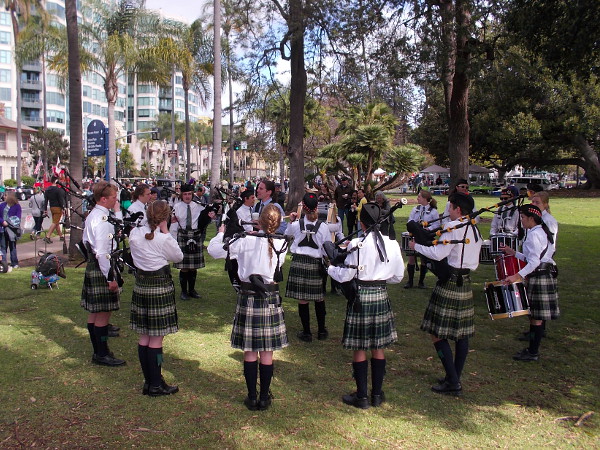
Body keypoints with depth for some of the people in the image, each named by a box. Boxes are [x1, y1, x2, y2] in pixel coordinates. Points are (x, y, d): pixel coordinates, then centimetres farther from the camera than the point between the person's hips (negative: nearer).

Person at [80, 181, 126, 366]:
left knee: (94, 312, 17)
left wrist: (117, 210, 13)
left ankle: (99, 351, 29)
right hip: (102, 269, -10)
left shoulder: (93, 215, 11)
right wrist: (110, 278, -20)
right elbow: (102, 252, -23)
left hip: (92, 267, 10)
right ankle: (102, 355, 10)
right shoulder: (102, 218, -20)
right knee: (103, 313, 0)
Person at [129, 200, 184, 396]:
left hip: (141, 285, 7)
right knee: (157, 337, 1)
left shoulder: (134, 233, 0)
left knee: (144, 336, 13)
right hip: (160, 286, -6)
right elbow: (178, 257, -4)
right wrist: (166, 232, -5)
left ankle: (148, 381, 23)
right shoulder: (163, 238, -17)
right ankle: (156, 385, 9)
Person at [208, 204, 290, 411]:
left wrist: (221, 234, 12)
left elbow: (214, 250, -7)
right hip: (271, 299, 1)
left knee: (249, 351, 9)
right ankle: (264, 398, 18)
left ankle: (252, 398, 17)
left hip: (248, 298, -1)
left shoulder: (246, 241, -12)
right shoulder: (282, 244, -6)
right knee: (267, 353, 10)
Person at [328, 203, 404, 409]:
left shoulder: (357, 244, -14)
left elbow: (345, 276, -10)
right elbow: (398, 276, 7)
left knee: (359, 348, 6)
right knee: (379, 348, 14)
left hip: (360, 297, -4)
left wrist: (330, 268, 9)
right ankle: (377, 395, 23)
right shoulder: (392, 244, -1)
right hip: (381, 297, 4)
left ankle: (361, 396, 13)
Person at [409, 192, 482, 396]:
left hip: (449, 284, -9)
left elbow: (438, 254, -21)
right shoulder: (474, 230, 12)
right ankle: (455, 378, 21)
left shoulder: (453, 228, -15)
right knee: (462, 334, 12)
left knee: (437, 333, -3)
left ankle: (452, 382, -4)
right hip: (465, 284, 9)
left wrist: (416, 246, -7)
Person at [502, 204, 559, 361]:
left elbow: (535, 262, -25)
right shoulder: (543, 232, 15)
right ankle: (533, 348, 23)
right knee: (534, 316, 15)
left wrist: (517, 276, -31)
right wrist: (513, 253, 20)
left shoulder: (534, 234, -17)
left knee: (535, 317, -3)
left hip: (538, 278, -10)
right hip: (545, 276, 10)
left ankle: (533, 353, 5)